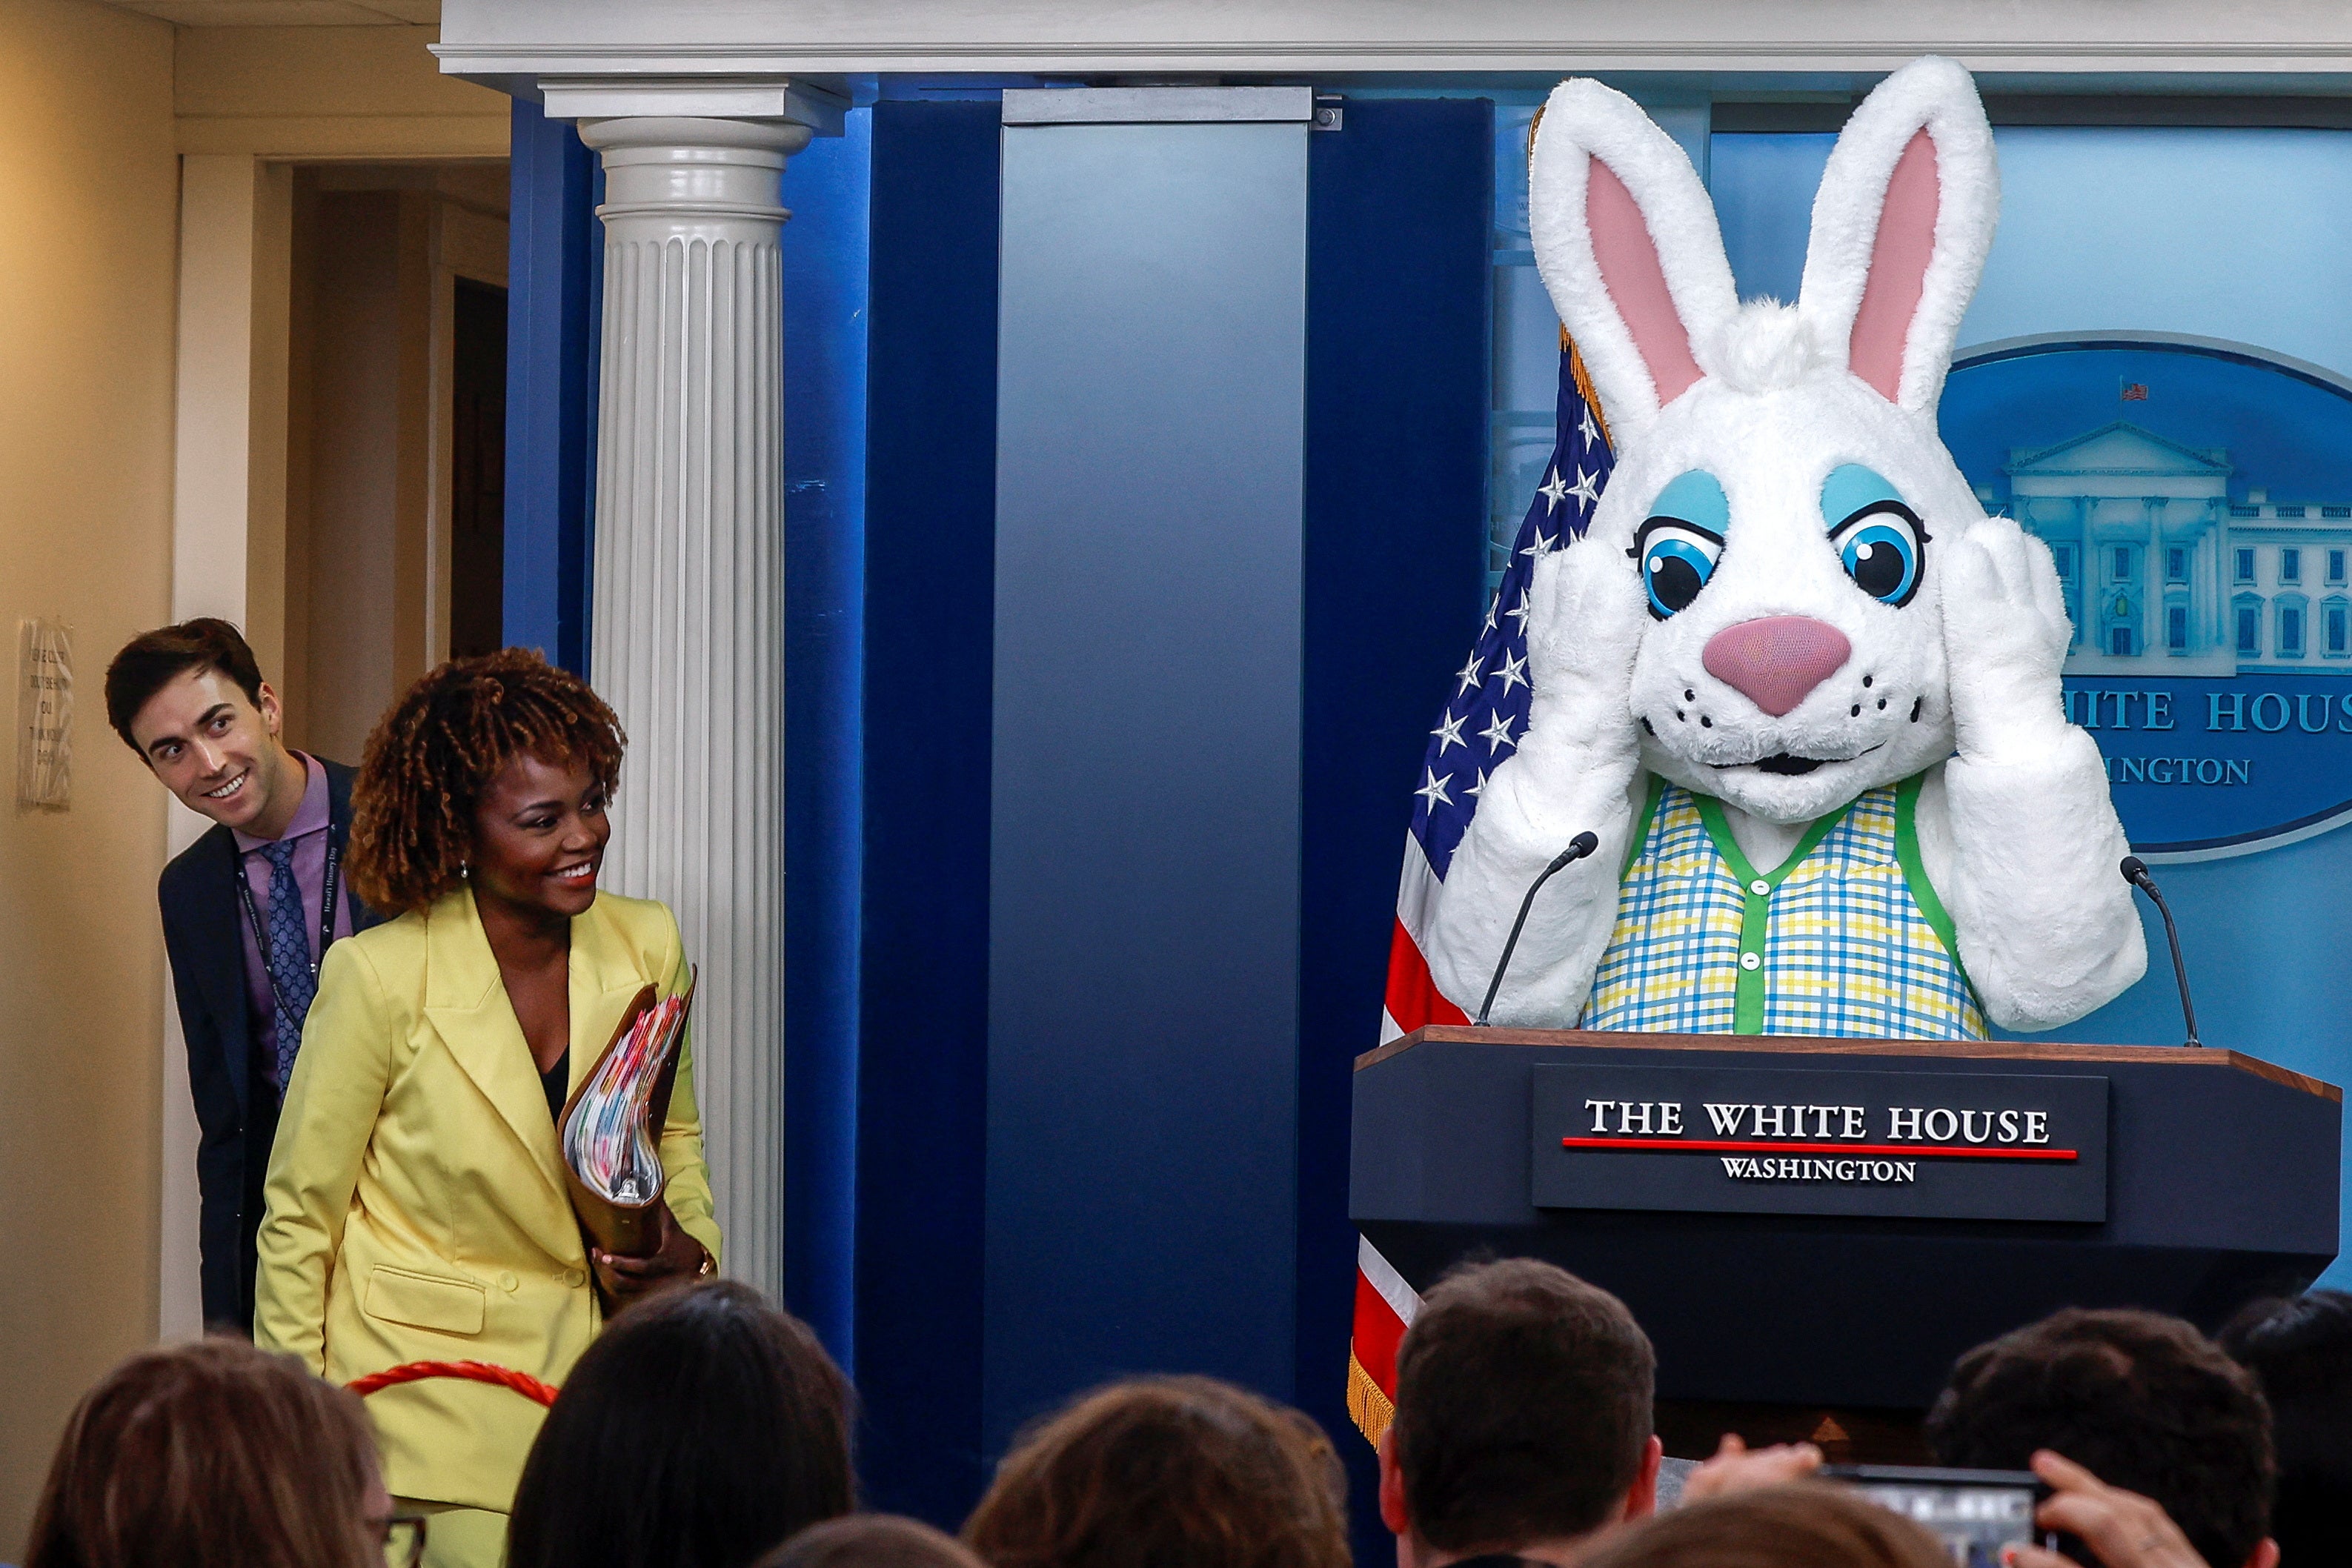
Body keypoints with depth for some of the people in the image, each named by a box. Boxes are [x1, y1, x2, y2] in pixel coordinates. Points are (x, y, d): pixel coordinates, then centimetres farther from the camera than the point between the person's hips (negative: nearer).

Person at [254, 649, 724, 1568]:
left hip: (588, 1373, 4)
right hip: (426, 1393, -4)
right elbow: (298, 1219, -4)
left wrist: (689, 1252, -5)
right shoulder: (381, 977, -12)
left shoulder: (647, 948, 1)